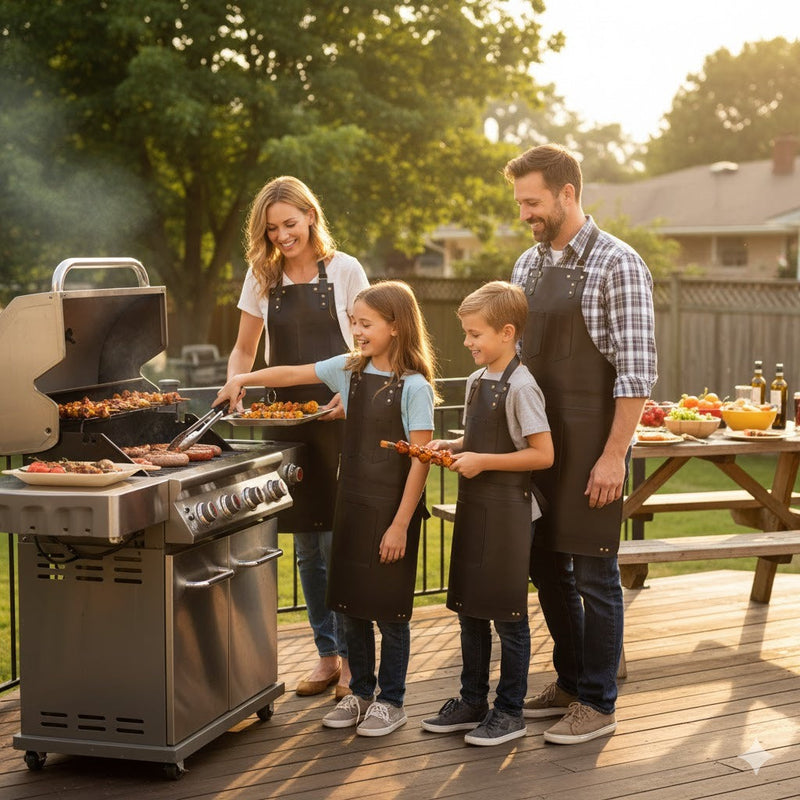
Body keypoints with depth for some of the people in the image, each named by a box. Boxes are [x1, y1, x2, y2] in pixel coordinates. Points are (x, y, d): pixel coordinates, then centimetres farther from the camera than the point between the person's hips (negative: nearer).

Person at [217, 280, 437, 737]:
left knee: (389, 609, 3)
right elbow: (293, 375, 15)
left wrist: (401, 524, -16)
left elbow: (421, 460, -15)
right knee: (351, 605, 12)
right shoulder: (351, 369, 6)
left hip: (392, 510, -6)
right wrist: (243, 379, 3)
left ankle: (391, 701, 17)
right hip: (352, 503, 6)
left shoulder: (413, 386, -13)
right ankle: (361, 693, 27)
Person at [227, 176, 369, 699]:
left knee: (338, 543, -6)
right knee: (307, 548, 8)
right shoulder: (262, 277, 7)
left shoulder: (345, 270, -1)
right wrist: (235, 387, -7)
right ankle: (327, 655, 19)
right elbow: (244, 350, 14)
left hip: (339, 420, -3)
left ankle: (352, 657, 6)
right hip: (287, 421, 4)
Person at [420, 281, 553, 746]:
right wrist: (452, 447, 2)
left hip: (508, 513, -8)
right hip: (473, 507, 8)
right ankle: (473, 701, 27)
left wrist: (484, 461, -19)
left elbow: (543, 454, -18)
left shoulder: (520, 385, -16)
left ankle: (510, 712, 13)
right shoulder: (477, 381, 10)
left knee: (508, 613, 2)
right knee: (469, 607, 15)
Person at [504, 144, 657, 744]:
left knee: (593, 574, 0)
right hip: (539, 440, 7)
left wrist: (614, 454, -19)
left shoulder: (617, 264, -11)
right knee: (546, 565, 14)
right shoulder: (528, 265, 11)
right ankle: (570, 683, 30)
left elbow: (637, 368, -15)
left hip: (593, 441, -7)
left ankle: (598, 705, 12)